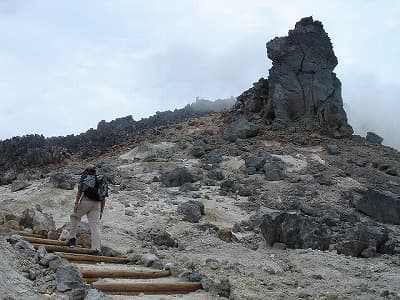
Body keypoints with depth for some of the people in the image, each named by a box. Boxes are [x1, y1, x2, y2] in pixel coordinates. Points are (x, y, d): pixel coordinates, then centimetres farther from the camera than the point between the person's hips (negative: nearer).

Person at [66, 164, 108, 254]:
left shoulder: (85, 178, 10)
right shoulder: (101, 181, 24)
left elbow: (80, 191, -6)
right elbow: (103, 199, 20)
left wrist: (76, 203, -10)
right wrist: (101, 211, 22)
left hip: (85, 202, -3)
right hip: (96, 204, 4)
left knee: (74, 217, 21)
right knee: (95, 226, 0)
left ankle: (72, 238, 13)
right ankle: (97, 248, -8)